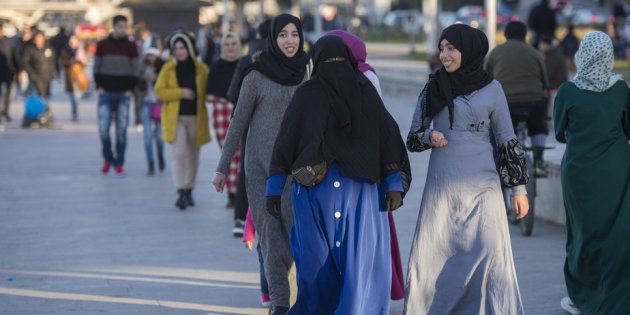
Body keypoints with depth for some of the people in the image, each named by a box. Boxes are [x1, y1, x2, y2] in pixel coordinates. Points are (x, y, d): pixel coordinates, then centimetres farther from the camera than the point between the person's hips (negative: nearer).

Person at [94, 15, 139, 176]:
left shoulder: (131, 46, 4)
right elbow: (96, 68, 9)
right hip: (106, 94, 0)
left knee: (121, 130, -1)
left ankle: (119, 164, 6)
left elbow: (136, 69, 6)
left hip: (123, 94, 0)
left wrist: (130, 89, -3)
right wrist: (99, 87, -1)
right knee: (103, 129, -6)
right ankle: (108, 159, 15)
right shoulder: (102, 45, 4)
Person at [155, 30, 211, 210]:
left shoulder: (201, 69, 3)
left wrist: (198, 96, -11)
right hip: (175, 118, -2)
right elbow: (159, 91, -3)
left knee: (193, 156, 10)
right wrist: (181, 93, -14)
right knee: (179, 154, -13)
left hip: (196, 118, 2)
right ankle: (181, 193, -17)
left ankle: (189, 190, 25)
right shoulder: (168, 68, 2)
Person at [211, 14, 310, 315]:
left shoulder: (308, 72, 6)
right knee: (272, 229, -4)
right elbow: (238, 122, 1)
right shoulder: (257, 75, -4)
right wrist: (222, 167, 1)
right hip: (262, 163, -2)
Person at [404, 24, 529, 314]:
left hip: (482, 185, -2)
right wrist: (429, 136, -12)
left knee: (489, 256, -7)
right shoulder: (433, 88, 7)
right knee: (433, 257, 1)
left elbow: (506, 141, 6)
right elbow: (413, 137, 11)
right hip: (442, 184, 2)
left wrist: (519, 188, 5)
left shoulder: (491, 89, 2)